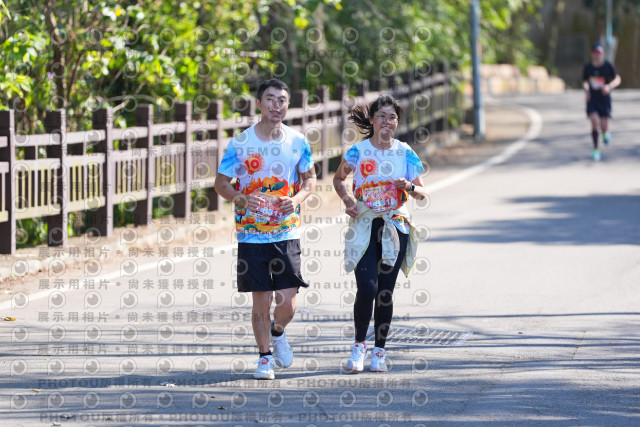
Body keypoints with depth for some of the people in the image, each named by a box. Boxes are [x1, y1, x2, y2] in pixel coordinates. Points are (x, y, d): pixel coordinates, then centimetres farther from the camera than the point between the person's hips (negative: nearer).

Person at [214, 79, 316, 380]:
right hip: (252, 235, -1)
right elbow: (221, 183, 2)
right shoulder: (240, 143, -4)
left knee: (287, 303, -4)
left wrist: (297, 199, -7)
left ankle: (278, 332, 30)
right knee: (261, 301, 1)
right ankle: (264, 356, 21)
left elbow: (310, 178, 14)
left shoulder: (298, 142, 2)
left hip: (287, 233, 1)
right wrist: (241, 199, -19)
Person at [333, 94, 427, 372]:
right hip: (365, 226, -2)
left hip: (395, 227, 2)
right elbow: (338, 179, 15)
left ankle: (379, 350, 14)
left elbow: (422, 193, 8)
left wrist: (408, 187, -14)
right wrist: (347, 200, -4)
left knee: (386, 291, 2)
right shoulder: (358, 151, -1)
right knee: (367, 287, -14)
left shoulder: (405, 153, 3)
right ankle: (359, 344, 5)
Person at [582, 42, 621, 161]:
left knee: (604, 126, -6)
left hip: (604, 98, -1)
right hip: (592, 99, 1)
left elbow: (617, 79, -2)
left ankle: (605, 133, 36)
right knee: (594, 121, -18)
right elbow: (584, 81, 16)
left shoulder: (608, 66, -6)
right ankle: (596, 150, -6)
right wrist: (586, 90, -5)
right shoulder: (588, 67, 1)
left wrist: (609, 86, -22)